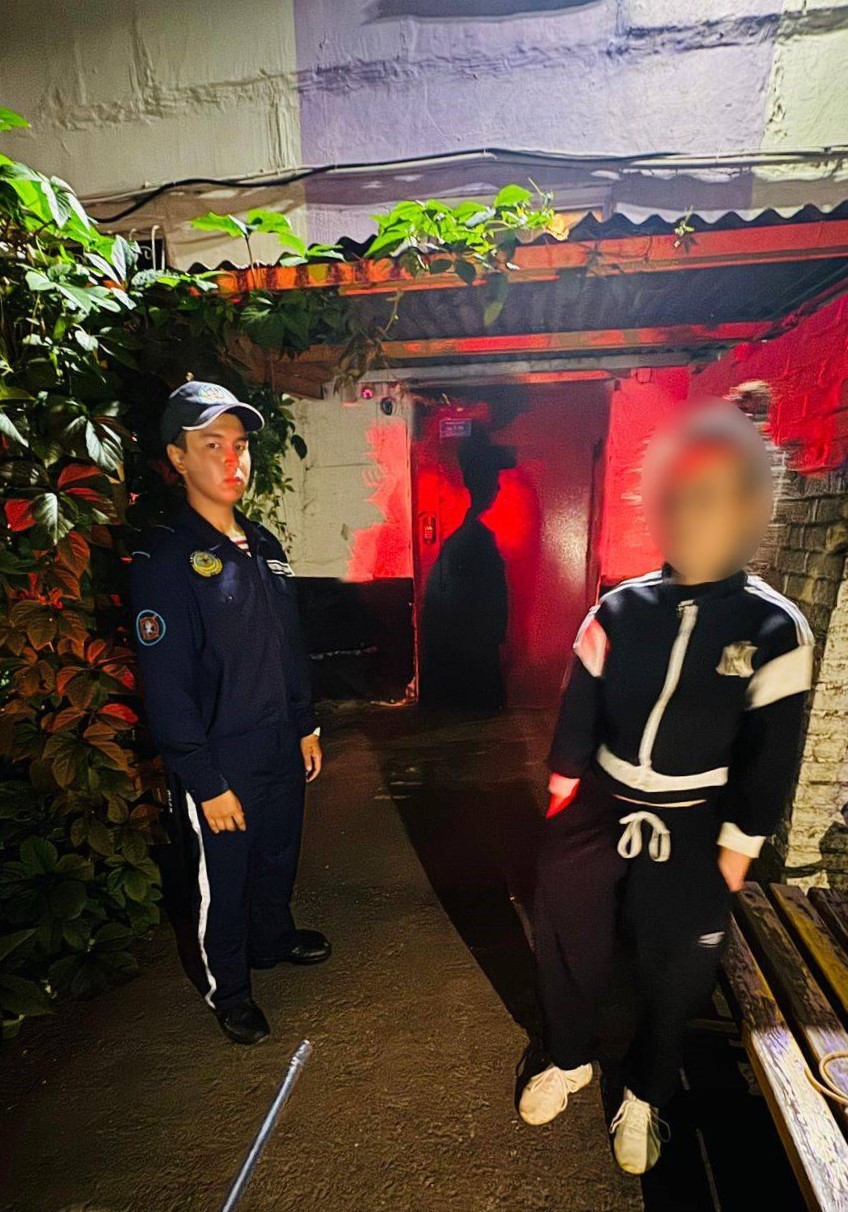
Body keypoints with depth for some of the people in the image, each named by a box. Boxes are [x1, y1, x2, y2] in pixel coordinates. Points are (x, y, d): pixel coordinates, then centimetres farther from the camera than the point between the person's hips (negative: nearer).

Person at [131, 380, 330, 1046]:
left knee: (278, 857, 25)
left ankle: (273, 939, 52)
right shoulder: (164, 559, -18)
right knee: (218, 883, 14)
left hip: (281, 747, 7)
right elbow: (165, 685, -19)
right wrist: (206, 783, -17)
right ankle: (227, 989, 40)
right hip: (218, 763, -6)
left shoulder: (263, 543, 5)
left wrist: (306, 726, 12)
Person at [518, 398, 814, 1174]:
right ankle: (570, 1061, 46)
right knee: (566, 943, 16)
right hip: (596, 810, 2)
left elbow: (771, 755, -6)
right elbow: (578, 712, 1)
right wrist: (563, 801, 4)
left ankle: (644, 1095, 46)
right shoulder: (619, 610, -7)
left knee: (674, 972, 16)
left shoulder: (776, 630, -12)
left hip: (692, 830, -1)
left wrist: (738, 846, -3)